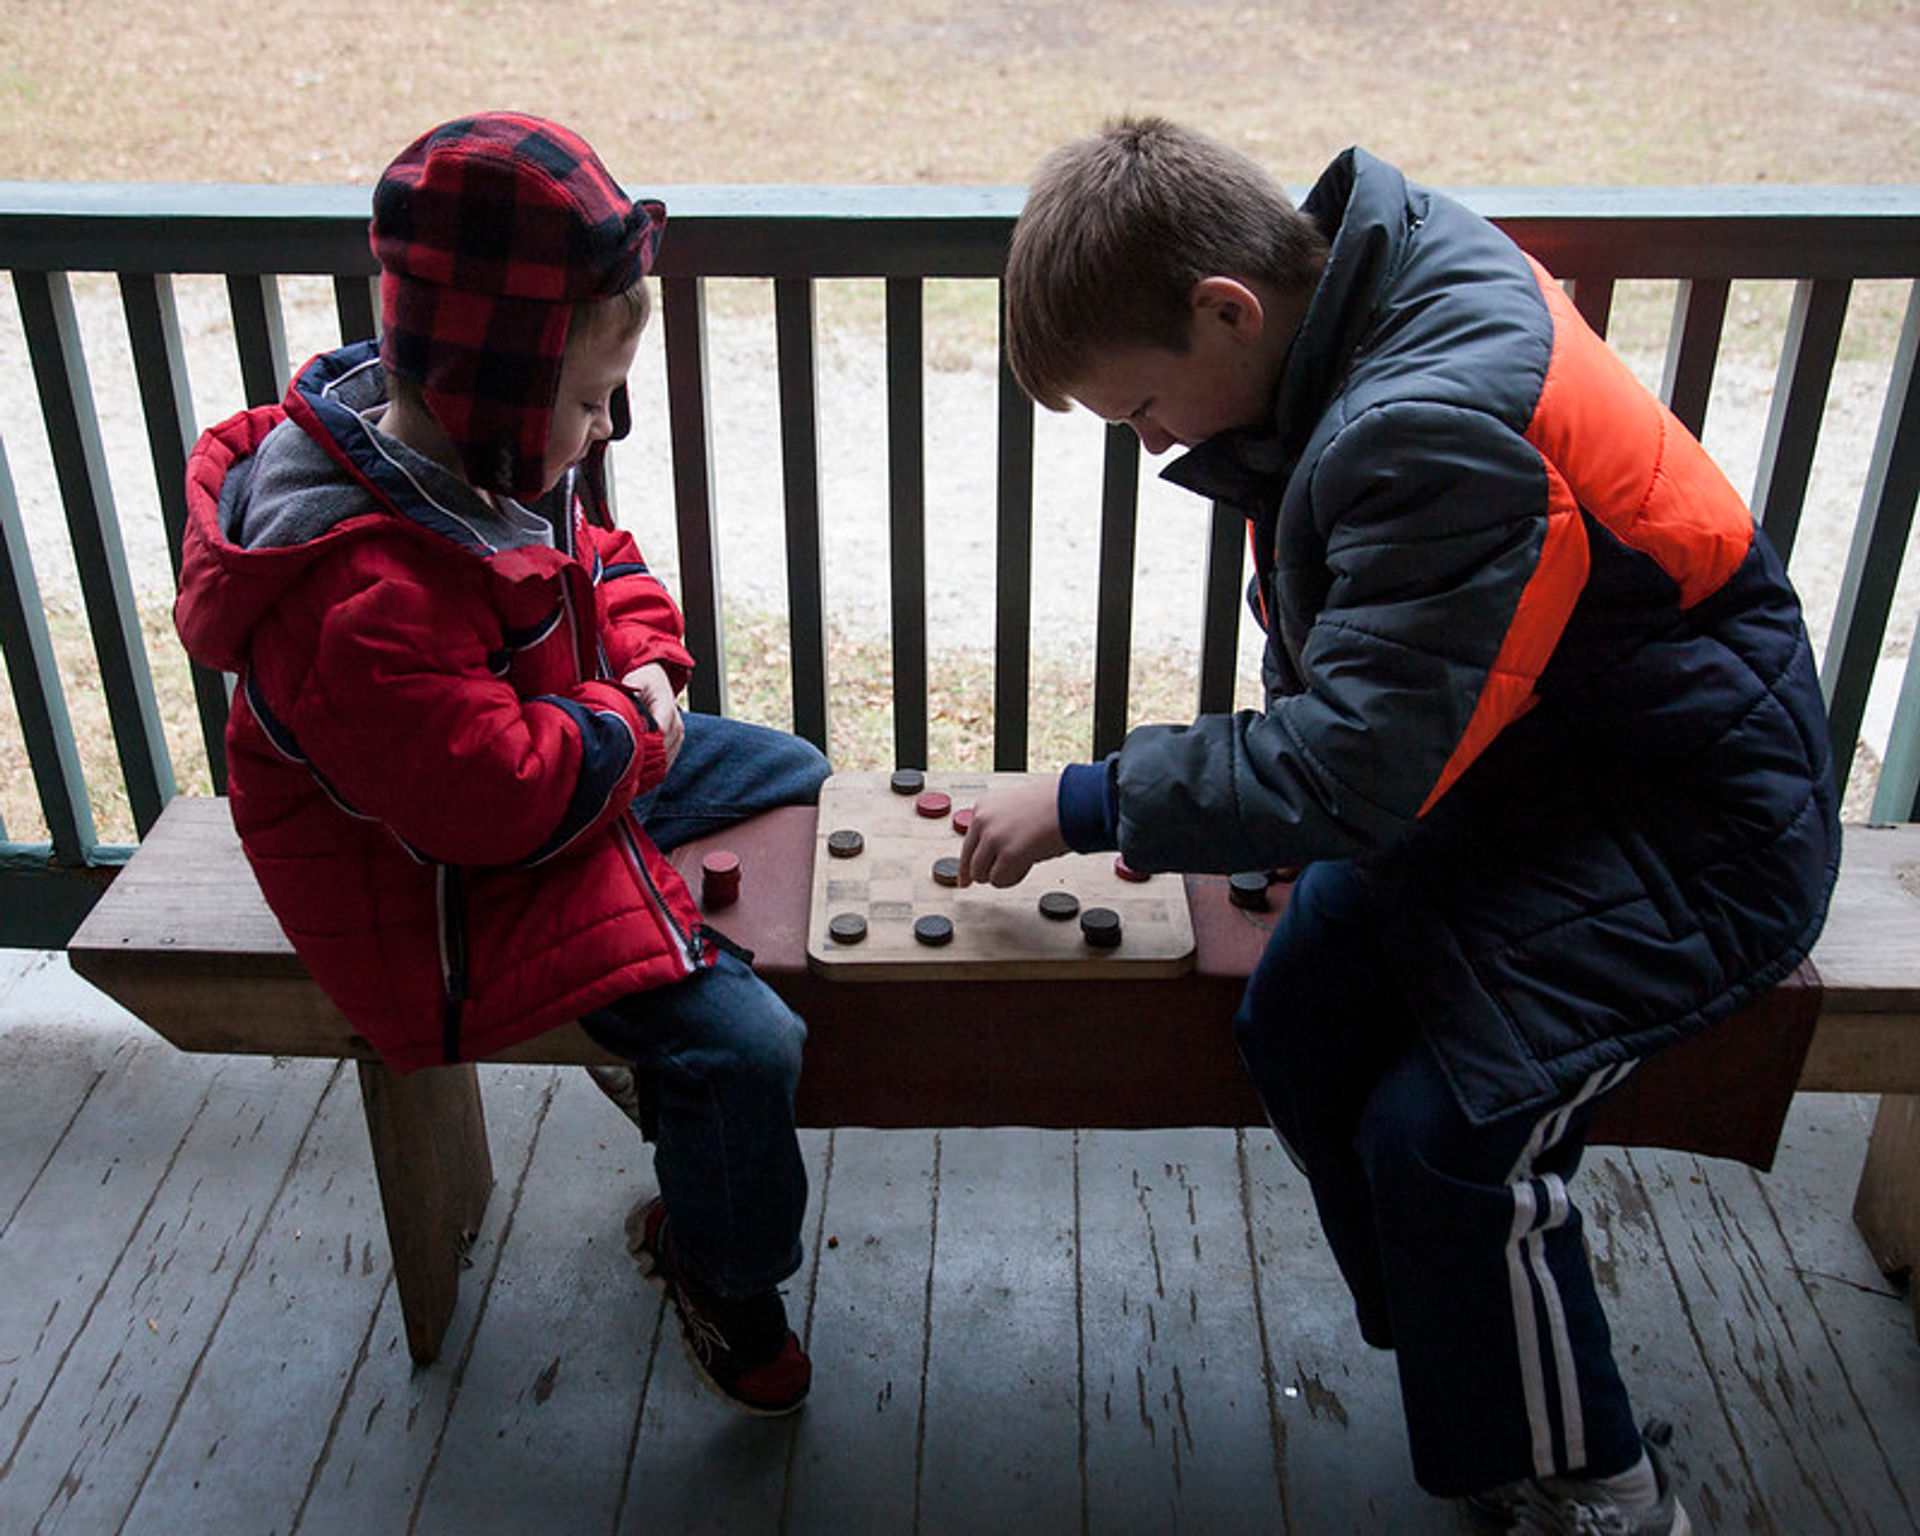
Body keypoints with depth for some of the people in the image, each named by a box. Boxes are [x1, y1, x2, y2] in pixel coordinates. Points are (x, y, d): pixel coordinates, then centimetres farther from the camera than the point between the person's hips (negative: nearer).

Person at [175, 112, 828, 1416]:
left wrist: (647, 661, -5)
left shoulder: (500, 460, -4)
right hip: (457, 885, -10)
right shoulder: (365, 598, -35)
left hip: (576, 764, 10)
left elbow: (599, 553, 14)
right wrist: (629, 729, -19)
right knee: (741, 1044, -21)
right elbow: (496, 795, -35)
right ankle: (723, 1279, 15)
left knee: (794, 777, 22)